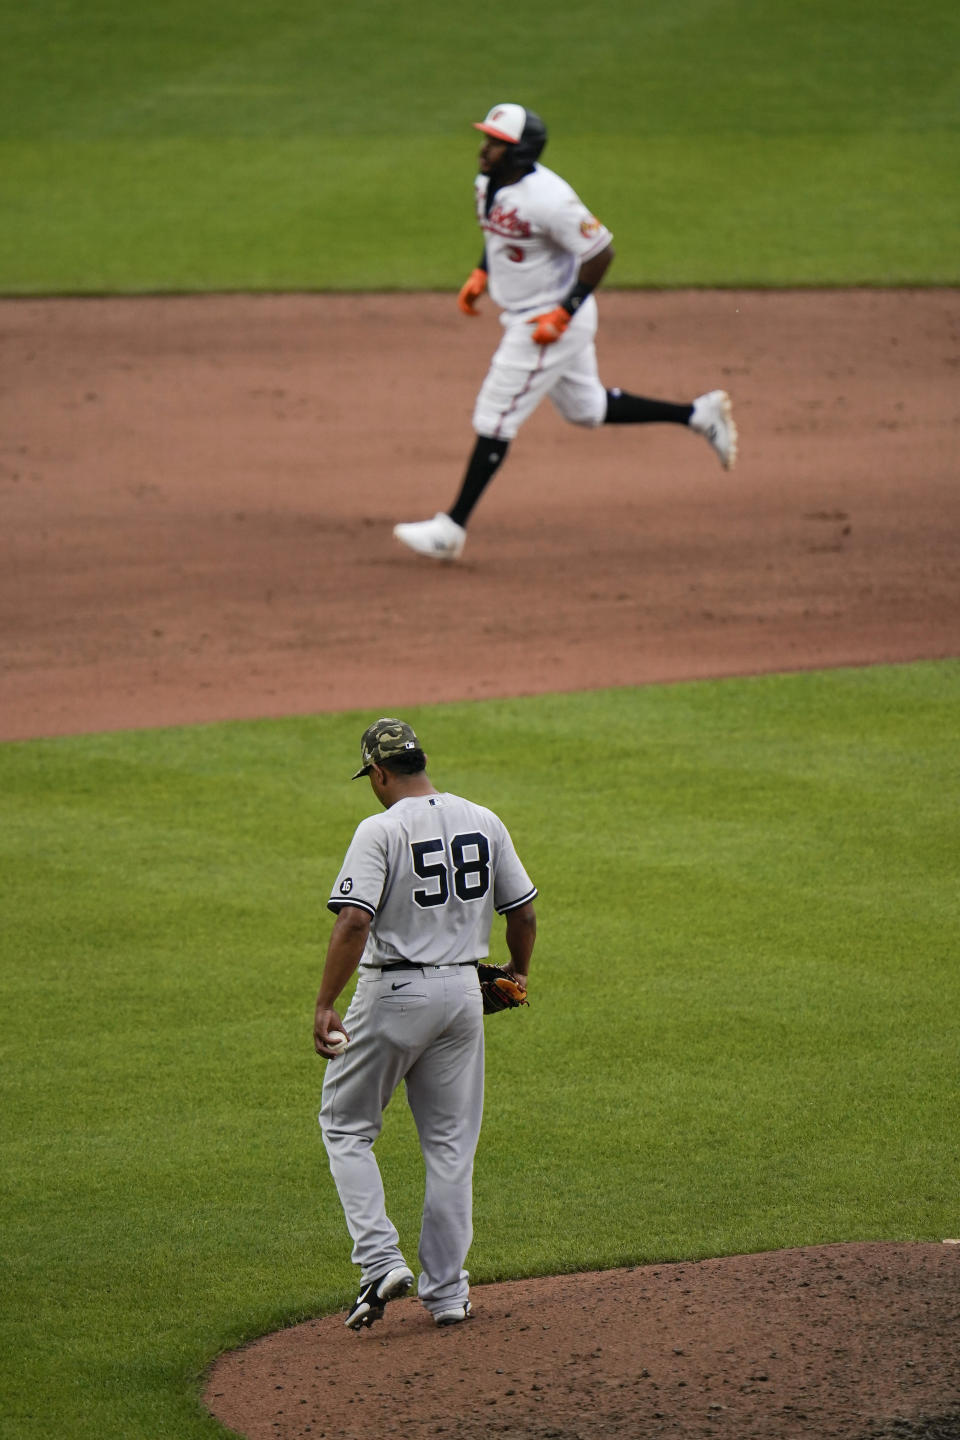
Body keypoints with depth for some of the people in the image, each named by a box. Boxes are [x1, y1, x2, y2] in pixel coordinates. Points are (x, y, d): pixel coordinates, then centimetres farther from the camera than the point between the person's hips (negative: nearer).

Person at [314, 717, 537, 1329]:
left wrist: (326, 1004, -22)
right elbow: (524, 912, 10)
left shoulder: (382, 830, -14)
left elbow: (354, 921, -24)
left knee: (347, 1125, 11)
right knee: (451, 1143, 12)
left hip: (392, 992, -5)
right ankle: (446, 1292, 14)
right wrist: (518, 974, 28)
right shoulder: (484, 822, 4)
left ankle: (381, 1260, -4)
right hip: (463, 992, 5)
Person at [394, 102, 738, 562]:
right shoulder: (488, 184, 0)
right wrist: (481, 274, 8)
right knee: (586, 409, 21)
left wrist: (563, 314, -23)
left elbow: (600, 252, -22)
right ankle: (700, 414, 29)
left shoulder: (546, 197, -27)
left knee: (494, 419, -5)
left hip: (552, 321, -10)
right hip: (523, 317, 10)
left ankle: (451, 528, 1)